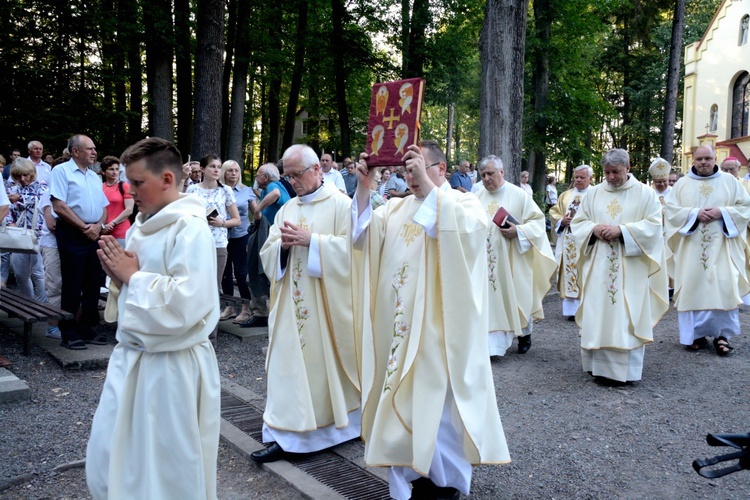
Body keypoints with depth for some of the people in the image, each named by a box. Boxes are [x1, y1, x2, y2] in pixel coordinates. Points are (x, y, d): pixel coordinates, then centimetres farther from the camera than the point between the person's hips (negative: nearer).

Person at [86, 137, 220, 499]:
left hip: (172, 367, -8)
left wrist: (132, 275, -16)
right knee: (108, 459, 20)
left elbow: (186, 303, -28)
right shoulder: (142, 225, 8)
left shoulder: (191, 228, -18)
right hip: (129, 358, 9)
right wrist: (119, 275, -4)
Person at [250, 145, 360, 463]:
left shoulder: (340, 204, -5)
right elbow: (267, 254, 12)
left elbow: (351, 247, -15)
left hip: (327, 304, -5)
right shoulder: (286, 209, 13)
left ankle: (342, 422, 24)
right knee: (290, 362, 5)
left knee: (327, 360, 4)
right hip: (292, 304, 5)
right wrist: (283, 244, -10)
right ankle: (286, 435, 12)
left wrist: (310, 239, -19)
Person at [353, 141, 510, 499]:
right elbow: (362, 235, 1)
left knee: (439, 400, 2)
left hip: (437, 328, -5)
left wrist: (428, 188, -28)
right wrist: (363, 187, -11)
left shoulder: (462, 202, -1)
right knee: (400, 400, 11)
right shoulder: (397, 208, 14)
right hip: (398, 326, 5)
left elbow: (470, 227, -24)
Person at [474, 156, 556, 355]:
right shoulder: (478, 196, 5)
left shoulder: (518, 195, -3)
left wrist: (518, 231, -18)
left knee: (515, 296, 10)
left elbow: (538, 220, -4)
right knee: (489, 299, 0)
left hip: (511, 261, -2)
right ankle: (492, 344, 7)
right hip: (486, 261, 2)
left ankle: (524, 333, 35)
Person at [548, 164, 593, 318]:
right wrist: (562, 221, -5)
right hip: (567, 242, 4)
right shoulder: (565, 195, 17)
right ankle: (571, 309, 10)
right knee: (569, 274, 4)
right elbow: (553, 212, 14)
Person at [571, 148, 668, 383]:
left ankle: (624, 369, 4)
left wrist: (621, 230, -16)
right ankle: (598, 363, 13)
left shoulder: (645, 193, 3)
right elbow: (577, 223, 10)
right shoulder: (593, 193, 10)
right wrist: (594, 229, -11)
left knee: (626, 316, -3)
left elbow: (654, 225, -5)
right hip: (597, 266, 3)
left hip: (630, 269, -2)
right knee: (596, 313, 3)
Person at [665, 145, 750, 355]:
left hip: (721, 247, 0)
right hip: (691, 248, 0)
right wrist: (695, 213, -14)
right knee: (693, 288, -2)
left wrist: (722, 212, -11)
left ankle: (722, 334, 5)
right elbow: (671, 210, 0)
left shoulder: (730, 182, 9)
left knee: (724, 288, -7)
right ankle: (696, 334, 8)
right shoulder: (682, 184, 8)